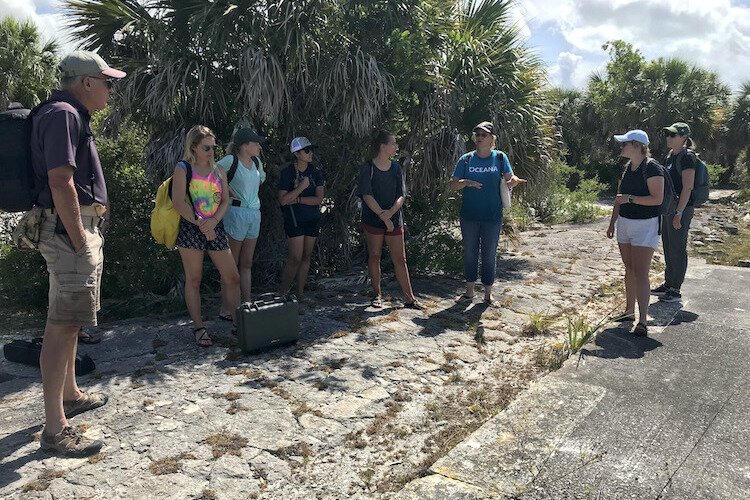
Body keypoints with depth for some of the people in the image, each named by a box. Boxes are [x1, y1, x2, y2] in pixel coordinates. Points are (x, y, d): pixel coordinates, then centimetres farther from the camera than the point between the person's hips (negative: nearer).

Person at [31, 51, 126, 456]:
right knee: (63, 326, -9)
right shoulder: (63, 114, -13)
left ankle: (70, 395, 35)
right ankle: (55, 429, -4)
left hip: (79, 228, 11)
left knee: (69, 321, 19)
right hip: (70, 230, -11)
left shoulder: (71, 114, 19)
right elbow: (60, 181, -23)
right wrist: (79, 241, -23)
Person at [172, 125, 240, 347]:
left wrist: (213, 221, -10)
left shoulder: (219, 171, 14)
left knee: (232, 277, 1)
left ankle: (237, 321, 13)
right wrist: (201, 224, -14)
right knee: (194, 280, 2)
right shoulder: (183, 169, -1)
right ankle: (198, 328, 9)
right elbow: (178, 201, -11)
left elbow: (225, 201, 8)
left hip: (215, 228, 5)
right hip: (190, 229, -4)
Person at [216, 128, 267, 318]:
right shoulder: (230, 160, -12)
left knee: (246, 264, 12)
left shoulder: (256, 161, 10)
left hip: (254, 213, 7)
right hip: (237, 212, -7)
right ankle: (226, 309, 7)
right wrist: (227, 191, -10)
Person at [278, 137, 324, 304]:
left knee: (306, 257, 8)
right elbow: (283, 200, -15)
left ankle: (300, 293, 17)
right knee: (296, 258, -9)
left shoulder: (315, 172, 4)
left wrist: (297, 199, -12)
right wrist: (301, 187, -19)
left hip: (313, 219, 5)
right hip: (294, 220, -5)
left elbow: (319, 199, -4)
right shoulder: (287, 172, -8)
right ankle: (282, 291, 8)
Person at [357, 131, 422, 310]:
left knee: (400, 259, 3)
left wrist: (391, 212, -13)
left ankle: (409, 298, 7)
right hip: (373, 219, -3)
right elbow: (367, 195, -11)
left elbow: (401, 195, 4)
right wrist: (382, 215, -16)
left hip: (394, 219, 3)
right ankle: (377, 295, 19)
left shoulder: (396, 168, 8)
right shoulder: (368, 167, -5)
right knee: (374, 256, 6)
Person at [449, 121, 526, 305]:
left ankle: (488, 293, 19)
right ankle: (469, 292, 23)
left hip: (492, 216, -1)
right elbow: (452, 184, 1)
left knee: (489, 254, 6)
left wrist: (514, 180, -27)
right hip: (469, 216, 1)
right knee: (470, 253, 10)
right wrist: (467, 182, -18)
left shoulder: (500, 157, 2)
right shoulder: (466, 159, 2)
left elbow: (509, 178, -4)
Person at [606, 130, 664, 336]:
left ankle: (642, 321, -8)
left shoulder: (652, 168, -14)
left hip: (645, 226, -8)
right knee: (629, 269, 14)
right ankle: (629, 311, 25)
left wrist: (630, 199, -21)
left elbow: (657, 199, -20)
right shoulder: (627, 167, 11)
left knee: (640, 273, -10)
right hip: (625, 224, 8)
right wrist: (612, 223, 19)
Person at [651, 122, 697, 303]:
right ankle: (668, 284, 27)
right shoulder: (670, 156, 13)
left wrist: (679, 213, -21)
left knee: (677, 249, -1)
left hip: (681, 208, -9)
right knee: (668, 247, 15)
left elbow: (687, 188, -18)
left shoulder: (687, 157, -14)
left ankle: (675, 291, 8)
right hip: (668, 207, 9)